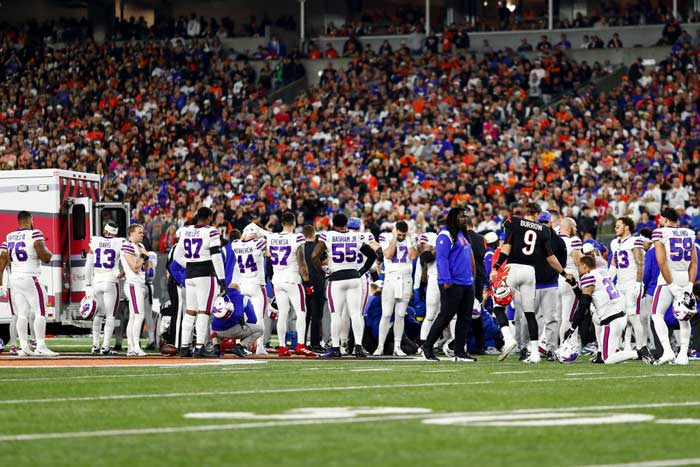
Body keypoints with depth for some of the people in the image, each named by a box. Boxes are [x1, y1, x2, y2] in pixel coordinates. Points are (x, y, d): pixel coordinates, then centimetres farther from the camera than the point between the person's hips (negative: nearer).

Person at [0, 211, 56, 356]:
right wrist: (48, 251, 10)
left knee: (22, 315, 9)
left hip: (14, 279, 6)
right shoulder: (34, 235, -8)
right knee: (40, 313, -2)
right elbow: (45, 258, -13)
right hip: (31, 279, -6)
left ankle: (23, 347, 5)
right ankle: (40, 347, -7)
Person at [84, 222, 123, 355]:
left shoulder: (94, 242, 4)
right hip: (111, 282, -3)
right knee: (110, 316, 1)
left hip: (96, 282, 3)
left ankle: (95, 346, 14)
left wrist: (88, 284, 10)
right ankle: (105, 347, -6)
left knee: (98, 315, 16)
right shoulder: (119, 243, -3)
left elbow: (88, 265, 5)